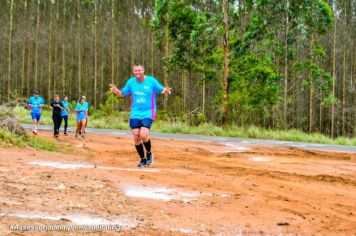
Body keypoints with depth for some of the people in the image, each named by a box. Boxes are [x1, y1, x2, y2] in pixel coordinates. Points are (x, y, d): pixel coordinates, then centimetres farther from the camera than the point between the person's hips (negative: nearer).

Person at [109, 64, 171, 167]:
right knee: (136, 137, 0)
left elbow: (161, 90, 0)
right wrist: (116, 91, -11)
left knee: (143, 135, -20)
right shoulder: (131, 82, 1)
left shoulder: (151, 80, -7)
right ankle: (143, 159, 18)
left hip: (148, 113, -3)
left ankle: (149, 153, 9)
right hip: (135, 114, 4)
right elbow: (122, 94, 10)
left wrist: (166, 91, -24)